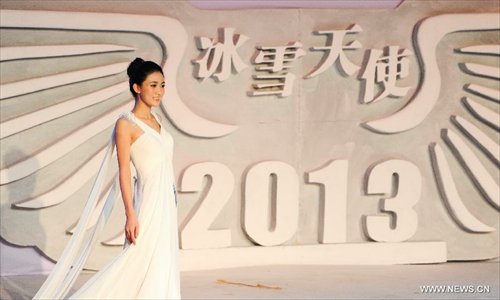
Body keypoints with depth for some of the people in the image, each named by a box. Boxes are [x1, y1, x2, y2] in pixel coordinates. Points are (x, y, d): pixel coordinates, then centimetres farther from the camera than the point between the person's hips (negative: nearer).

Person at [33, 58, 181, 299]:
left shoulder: (156, 120, 13)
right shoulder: (126, 123, -10)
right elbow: (124, 171, -14)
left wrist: (171, 201, 17)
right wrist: (130, 213, -20)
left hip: (166, 199, 8)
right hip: (148, 200, -8)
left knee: (162, 266, 7)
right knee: (139, 264, -9)